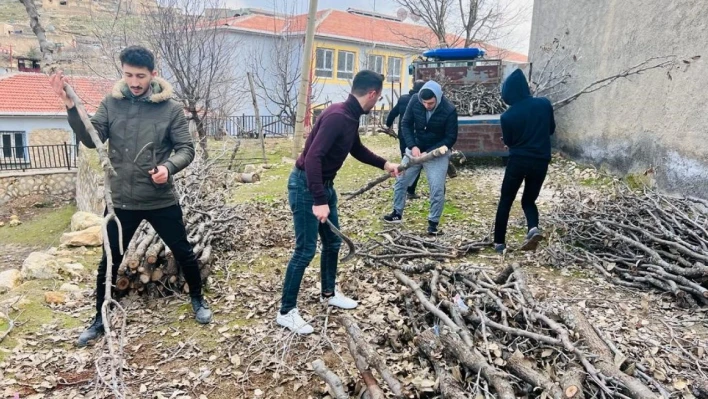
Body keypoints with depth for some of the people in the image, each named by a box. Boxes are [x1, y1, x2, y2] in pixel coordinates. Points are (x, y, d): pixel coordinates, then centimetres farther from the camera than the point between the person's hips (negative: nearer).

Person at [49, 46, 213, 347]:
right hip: (120, 201, 2)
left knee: (183, 253, 12)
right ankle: (99, 319, 33)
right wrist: (70, 105, -21)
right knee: (109, 262, 12)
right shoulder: (111, 103, 0)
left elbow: (186, 149, -6)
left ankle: (197, 299, 37)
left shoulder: (170, 108, -6)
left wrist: (169, 167, -26)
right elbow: (91, 139, -8)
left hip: (161, 200, -1)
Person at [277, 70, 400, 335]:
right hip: (305, 186, -10)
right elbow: (313, 157, -32)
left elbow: (357, 149, 24)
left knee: (333, 242, 18)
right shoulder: (337, 117, -25)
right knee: (305, 250, -4)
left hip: (325, 184, 10)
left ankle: (329, 293, 38)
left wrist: (384, 164, 24)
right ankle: (286, 311, 11)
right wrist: (319, 201, -33)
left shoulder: (352, 117, 5)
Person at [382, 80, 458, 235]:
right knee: (400, 181, 9)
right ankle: (397, 213, 28)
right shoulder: (415, 100, -15)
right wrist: (412, 146, -19)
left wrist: (429, 152, -24)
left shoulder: (449, 110, -22)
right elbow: (406, 124, -5)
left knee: (437, 190, -9)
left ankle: (433, 222, 8)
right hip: (415, 149, 4)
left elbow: (451, 138, -16)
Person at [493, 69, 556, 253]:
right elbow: (551, 129, 10)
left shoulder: (507, 116, -12)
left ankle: (499, 243, 14)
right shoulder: (544, 104, -3)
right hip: (541, 162, 3)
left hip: (518, 161, -3)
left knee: (505, 202, 12)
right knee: (529, 200, 18)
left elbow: (508, 142, 2)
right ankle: (533, 228, -11)